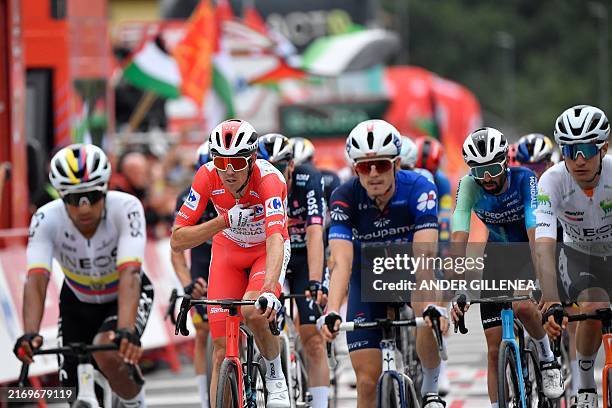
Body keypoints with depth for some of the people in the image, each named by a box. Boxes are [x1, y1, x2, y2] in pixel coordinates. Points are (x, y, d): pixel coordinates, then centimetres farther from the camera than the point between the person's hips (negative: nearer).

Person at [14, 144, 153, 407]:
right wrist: (30, 335, -56)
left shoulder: (126, 208, -33)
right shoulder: (47, 219, -29)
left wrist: (126, 331, -59)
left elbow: (129, 275, -43)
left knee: (107, 353, -31)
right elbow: (36, 280, -38)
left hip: (125, 296, -3)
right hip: (77, 301, 3)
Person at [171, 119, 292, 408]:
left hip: (266, 251, -2)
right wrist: (224, 220, -37)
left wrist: (269, 291, -62)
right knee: (223, 351, -7)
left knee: (254, 312, -31)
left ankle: (275, 376, -3)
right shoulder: (207, 176, -25)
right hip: (228, 251, 3)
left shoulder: (269, 179, -34)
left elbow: (275, 241, -47)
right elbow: (177, 241, -24)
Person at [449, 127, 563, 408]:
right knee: (495, 347, -4)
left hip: (528, 249, -3)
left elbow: (535, 233, -38)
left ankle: (547, 358, -4)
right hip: (497, 253, 3)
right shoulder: (469, 186, -23)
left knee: (521, 305, -32)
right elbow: (459, 239, -31)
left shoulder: (524, 180, -27)